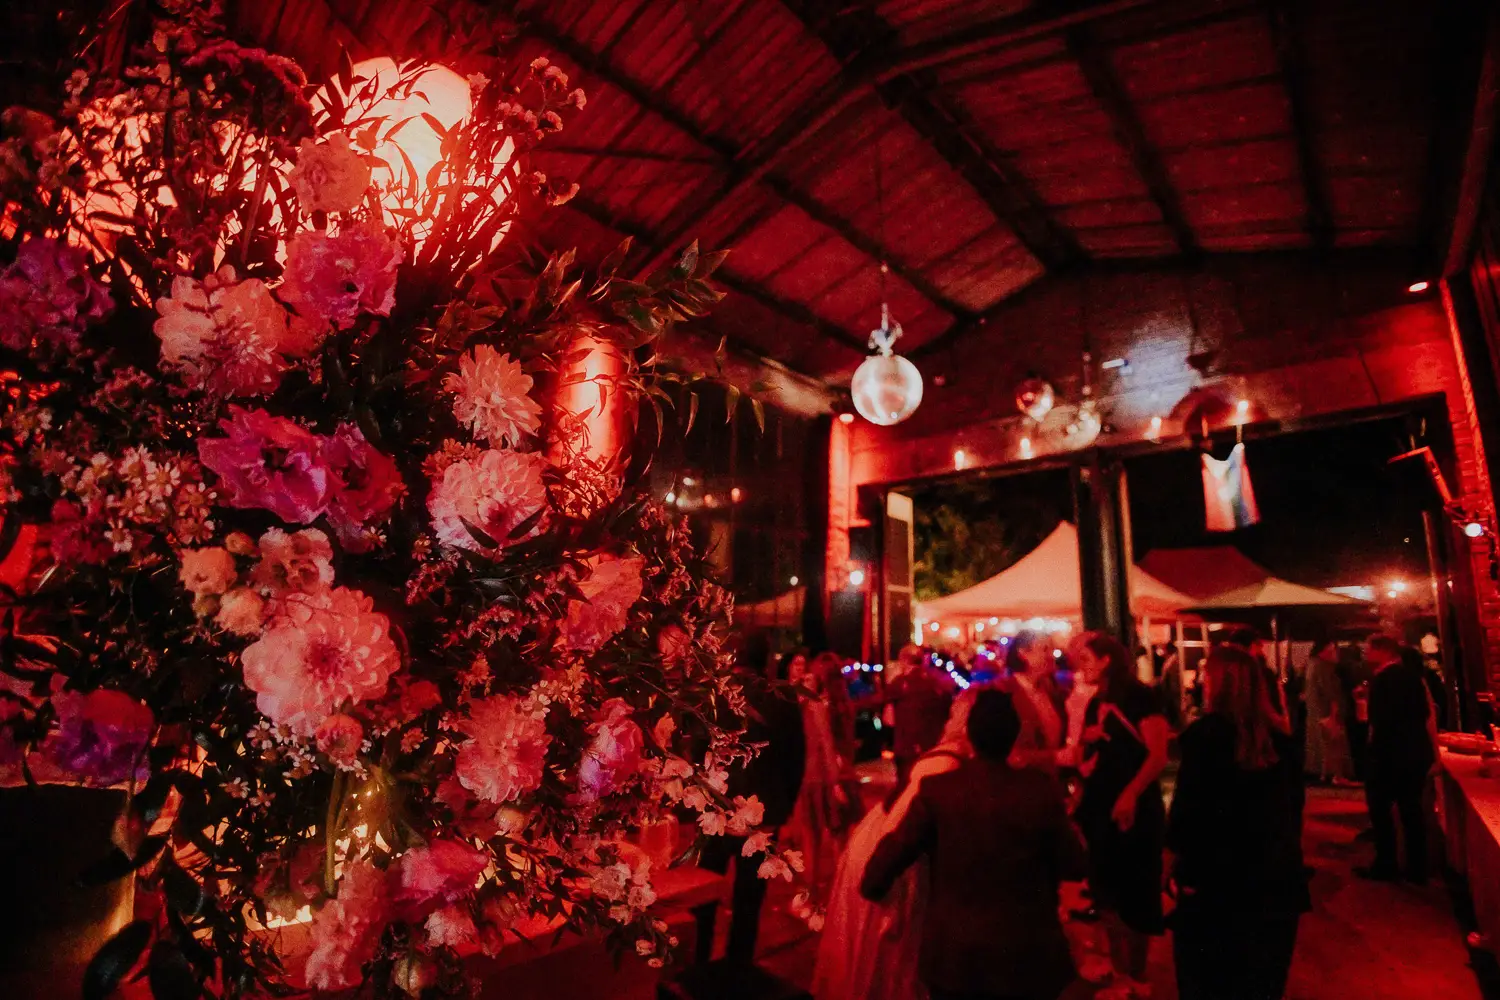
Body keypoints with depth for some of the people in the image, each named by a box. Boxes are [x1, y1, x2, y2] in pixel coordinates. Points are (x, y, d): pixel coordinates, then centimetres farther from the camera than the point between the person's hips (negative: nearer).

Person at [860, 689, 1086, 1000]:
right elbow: (1073, 866, -3)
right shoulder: (1041, 790, -15)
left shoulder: (937, 790, -16)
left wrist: (871, 887, 8)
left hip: (954, 954, 0)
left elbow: (893, 853, -11)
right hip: (1027, 956, 1)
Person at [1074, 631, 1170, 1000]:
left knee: (1136, 894, 7)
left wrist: (1131, 794, -24)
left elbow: (1158, 754, -18)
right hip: (1101, 806, 7)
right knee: (1108, 894, 14)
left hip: (1134, 807, -7)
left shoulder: (1138, 695, -12)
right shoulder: (1096, 704, 9)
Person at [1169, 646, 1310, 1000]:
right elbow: (1291, 805, 10)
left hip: (1215, 880, -5)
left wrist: (1177, 850, 0)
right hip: (1275, 878, 5)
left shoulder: (1205, 732, -16)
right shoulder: (1278, 735, 1)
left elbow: (1187, 807, -17)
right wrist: (1282, 856, 21)